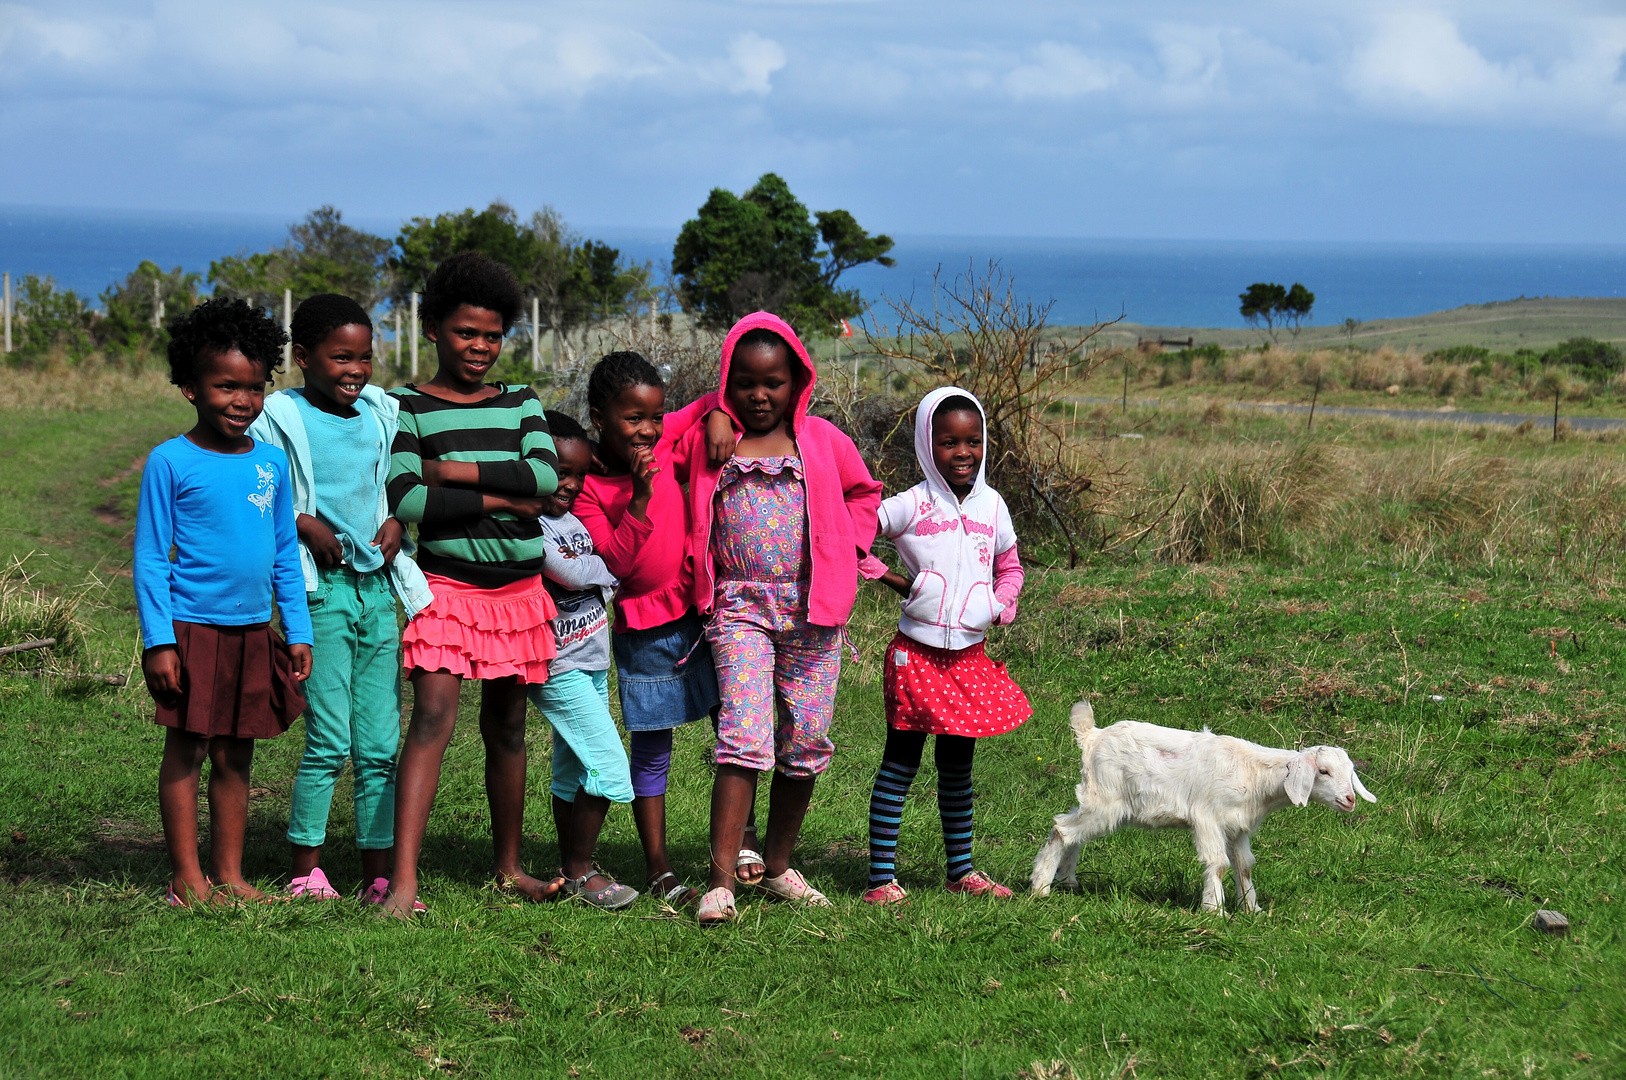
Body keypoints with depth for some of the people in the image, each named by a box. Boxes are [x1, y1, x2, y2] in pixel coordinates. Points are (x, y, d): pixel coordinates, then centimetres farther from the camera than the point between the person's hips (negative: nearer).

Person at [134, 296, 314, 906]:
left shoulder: (272, 462, 7)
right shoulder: (171, 462, -7)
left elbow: (285, 555, 14)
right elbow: (150, 557, -6)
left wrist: (297, 631, 11)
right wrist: (158, 640, -11)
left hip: (254, 630, 4)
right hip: (192, 628, -4)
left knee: (236, 757, 9)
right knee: (186, 753, 2)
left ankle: (229, 874, 16)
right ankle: (186, 877, 9)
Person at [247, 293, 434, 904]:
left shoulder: (382, 414, 11)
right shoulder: (280, 418, -5)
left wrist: (397, 523, 6)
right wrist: (306, 525, -14)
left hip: (378, 586, 5)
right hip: (322, 587, -5)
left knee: (381, 745, 4)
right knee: (330, 739, -8)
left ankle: (378, 875, 9)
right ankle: (305, 869, 4)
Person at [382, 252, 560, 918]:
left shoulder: (520, 403, 11)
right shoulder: (407, 407, -1)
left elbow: (544, 474, -6)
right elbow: (404, 499, -15)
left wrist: (452, 470, -12)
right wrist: (501, 497, -11)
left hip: (519, 588, 5)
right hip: (447, 583, -4)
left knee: (506, 726, 12)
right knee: (433, 717, -18)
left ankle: (507, 867, 24)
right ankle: (403, 883, -25)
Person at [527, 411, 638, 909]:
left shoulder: (573, 518, 12)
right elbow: (570, 575, -21)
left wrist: (582, 566, -6)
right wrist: (603, 565, -4)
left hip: (591, 661, 9)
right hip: (557, 666, -9)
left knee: (573, 771, 14)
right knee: (608, 769, -11)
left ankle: (569, 866, 21)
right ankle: (580, 869, -1)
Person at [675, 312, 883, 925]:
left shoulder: (823, 441, 8)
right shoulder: (704, 441, 6)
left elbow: (863, 493, 23)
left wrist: (845, 549, 10)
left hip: (813, 610, 2)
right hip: (740, 607, -2)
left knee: (806, 744, 5)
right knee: (746, 737, -16)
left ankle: (778, 869, 20)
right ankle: (720, 882, -19)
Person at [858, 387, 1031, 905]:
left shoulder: (991, 505, 6)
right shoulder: (913, 505, -9)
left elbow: (1009, 565, 21)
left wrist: (1001, 606, 4)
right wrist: (894, 580, -10)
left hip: (970, 653, 5)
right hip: (916, 653, -5)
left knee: (958, 765, 15)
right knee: (901, 762, -2)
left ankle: (961, 870, 25)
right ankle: (882, 876, 0)